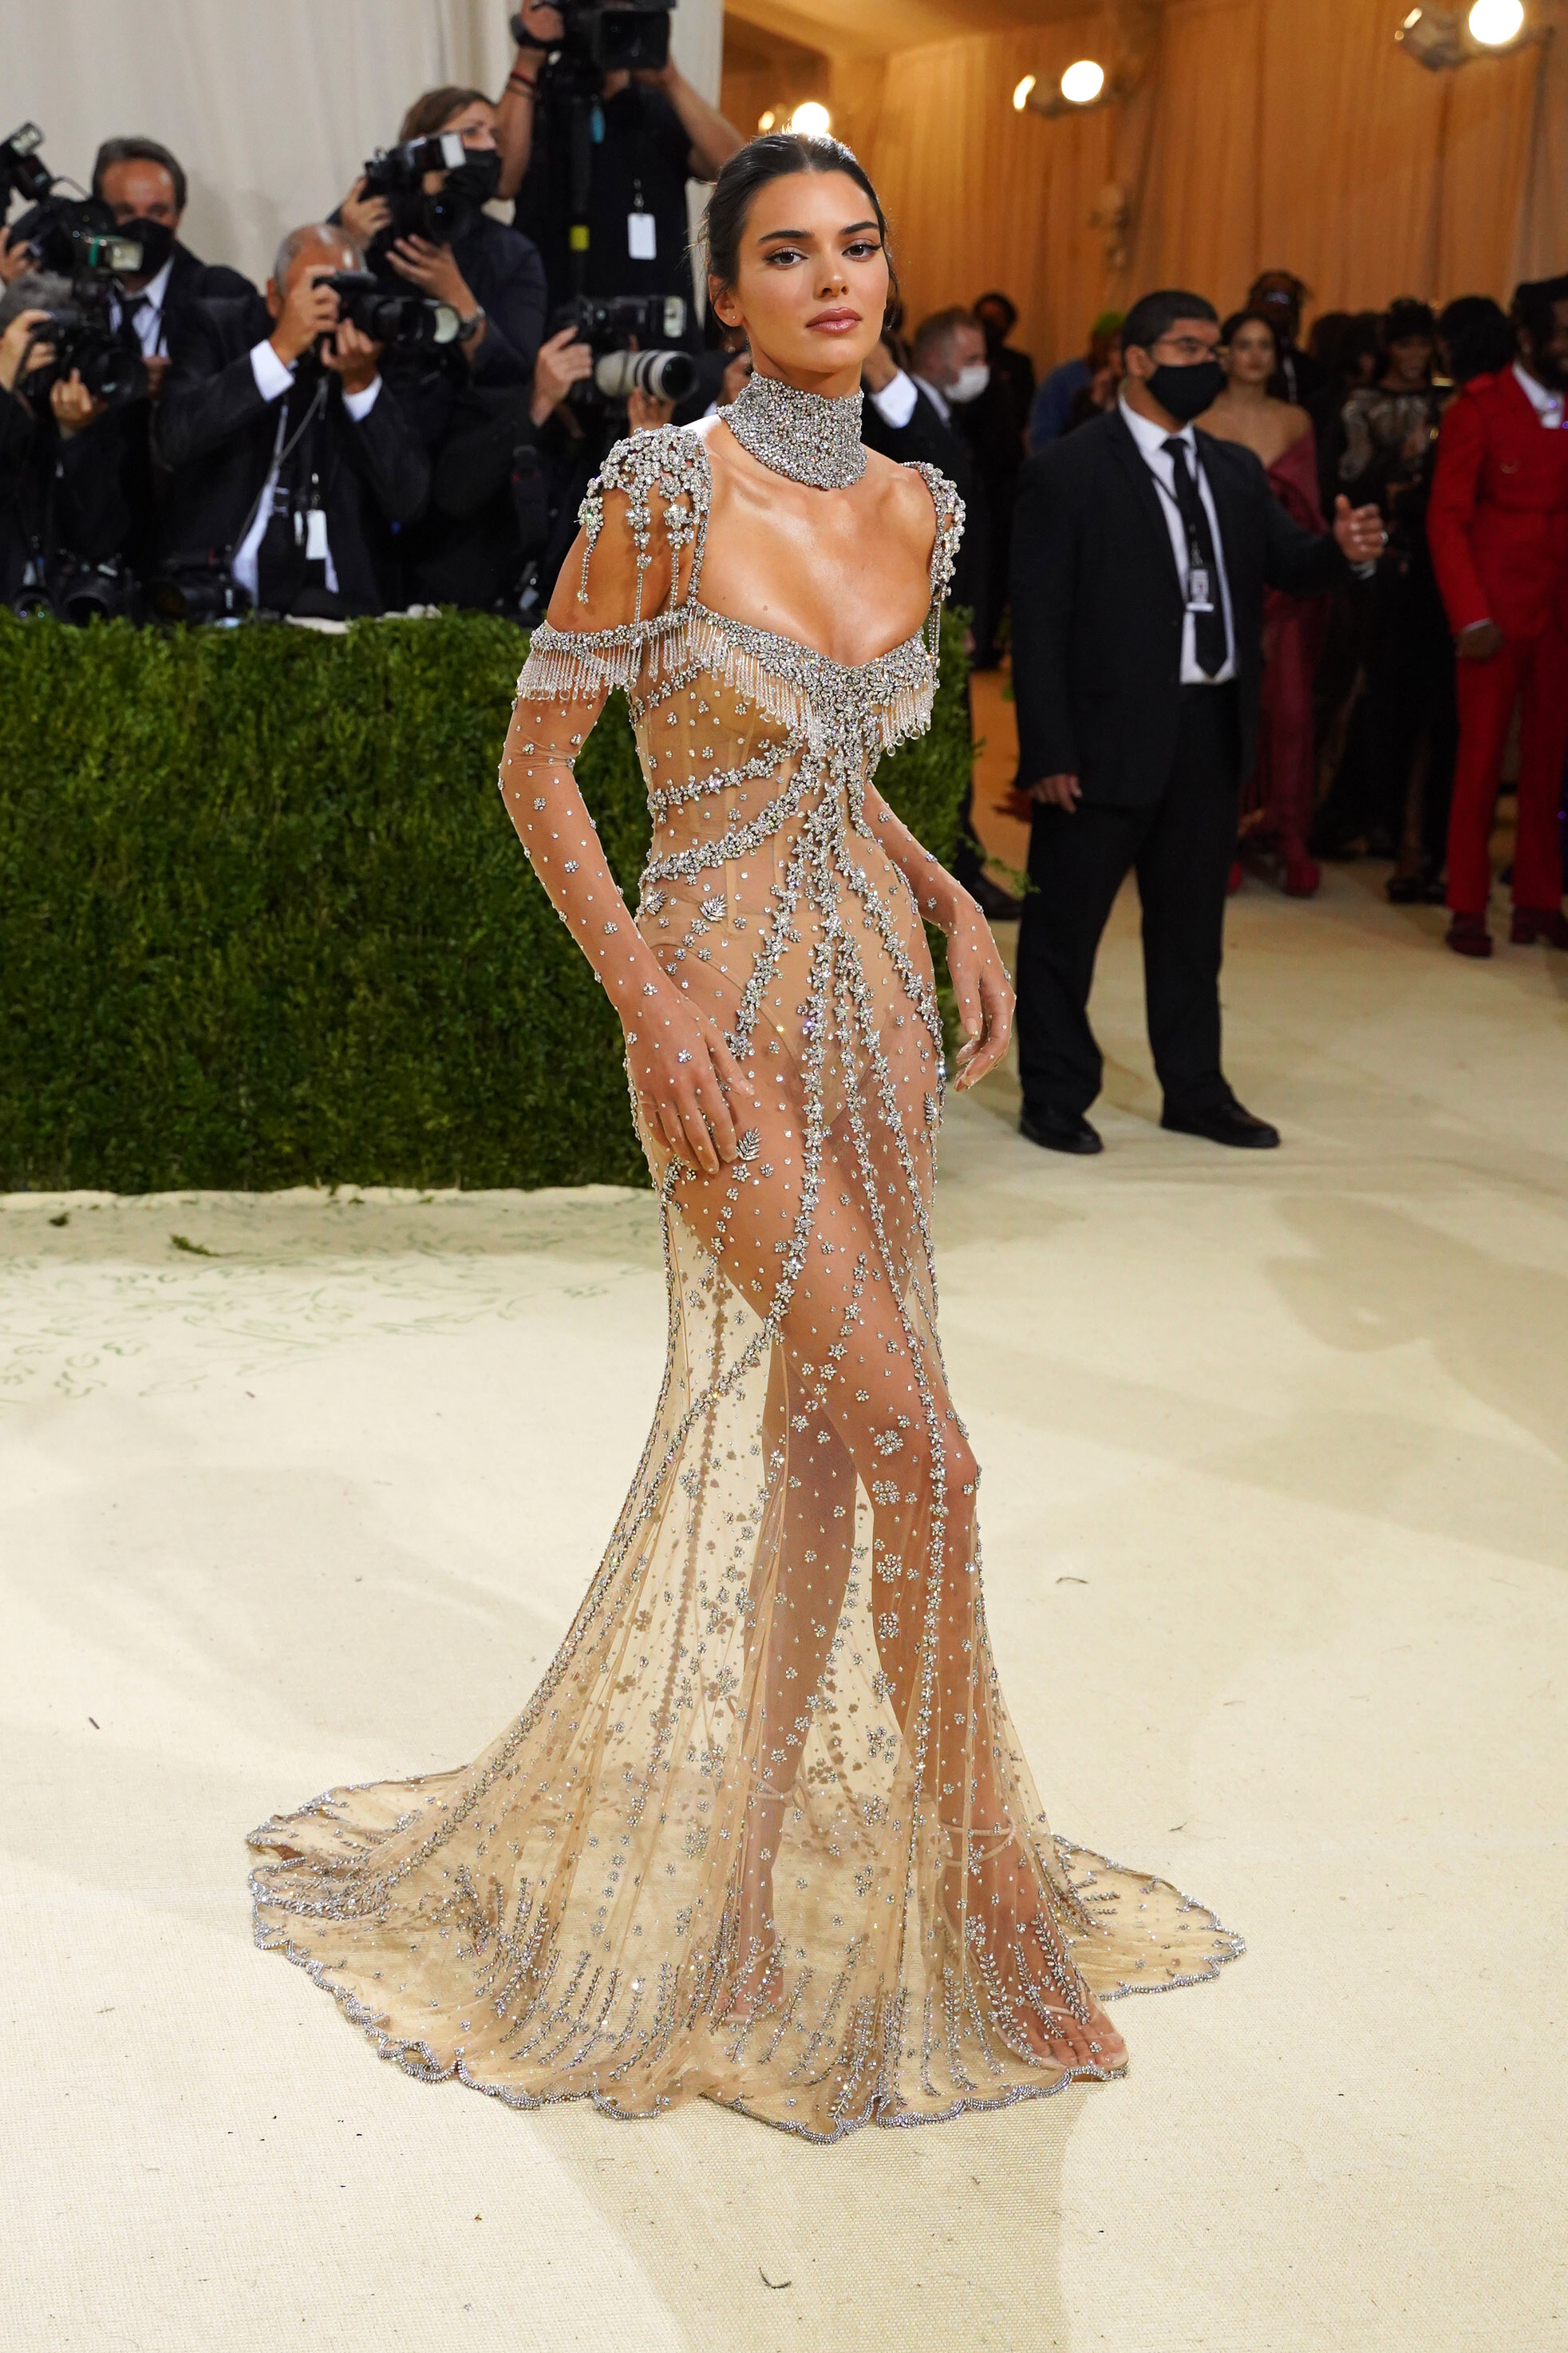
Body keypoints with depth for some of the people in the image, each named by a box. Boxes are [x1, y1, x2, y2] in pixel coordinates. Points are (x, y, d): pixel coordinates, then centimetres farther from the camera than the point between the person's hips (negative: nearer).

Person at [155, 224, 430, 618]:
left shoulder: (381, 347, 5)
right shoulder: (217, 329, 4)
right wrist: (281, 348, -18)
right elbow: (175, 438, -15)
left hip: (338, 600, 2)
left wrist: (362, 382, -15)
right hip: (220, 586, -2)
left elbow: (407, 501, -4)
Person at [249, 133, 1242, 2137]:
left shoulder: (917, 507, 8)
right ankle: (986, 1880, 8)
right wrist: (648, 994, -16)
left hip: (876, 988, 7)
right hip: (726, 1008, -7)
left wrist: (953, 905, 6)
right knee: (912, 1437, -10)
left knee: (807, 1443, 11)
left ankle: (751, 1856, 27)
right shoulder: (663, 490, -12)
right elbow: (533, 760, -8)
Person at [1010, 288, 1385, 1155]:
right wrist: (1048, 751, -16)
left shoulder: (1236, 471, 13)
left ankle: (1194, 1091, 28)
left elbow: (1285, 561, 5)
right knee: (1065, 920, 5)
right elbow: (1039, 618, -10)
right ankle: (1055, 1097, 18)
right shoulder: (1066, 471, -7)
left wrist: (1341, 547, -19)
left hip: (1210, 729, 6)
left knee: (1192, 920, 16)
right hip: (1109, 733, -6)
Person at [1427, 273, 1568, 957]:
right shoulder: (1480, 407, -4)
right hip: (1497, 612, -4)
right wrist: (1471, 617, -14)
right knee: (1481, 758, 2)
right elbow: (1446, 519, -7)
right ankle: (1467, 907, 10)